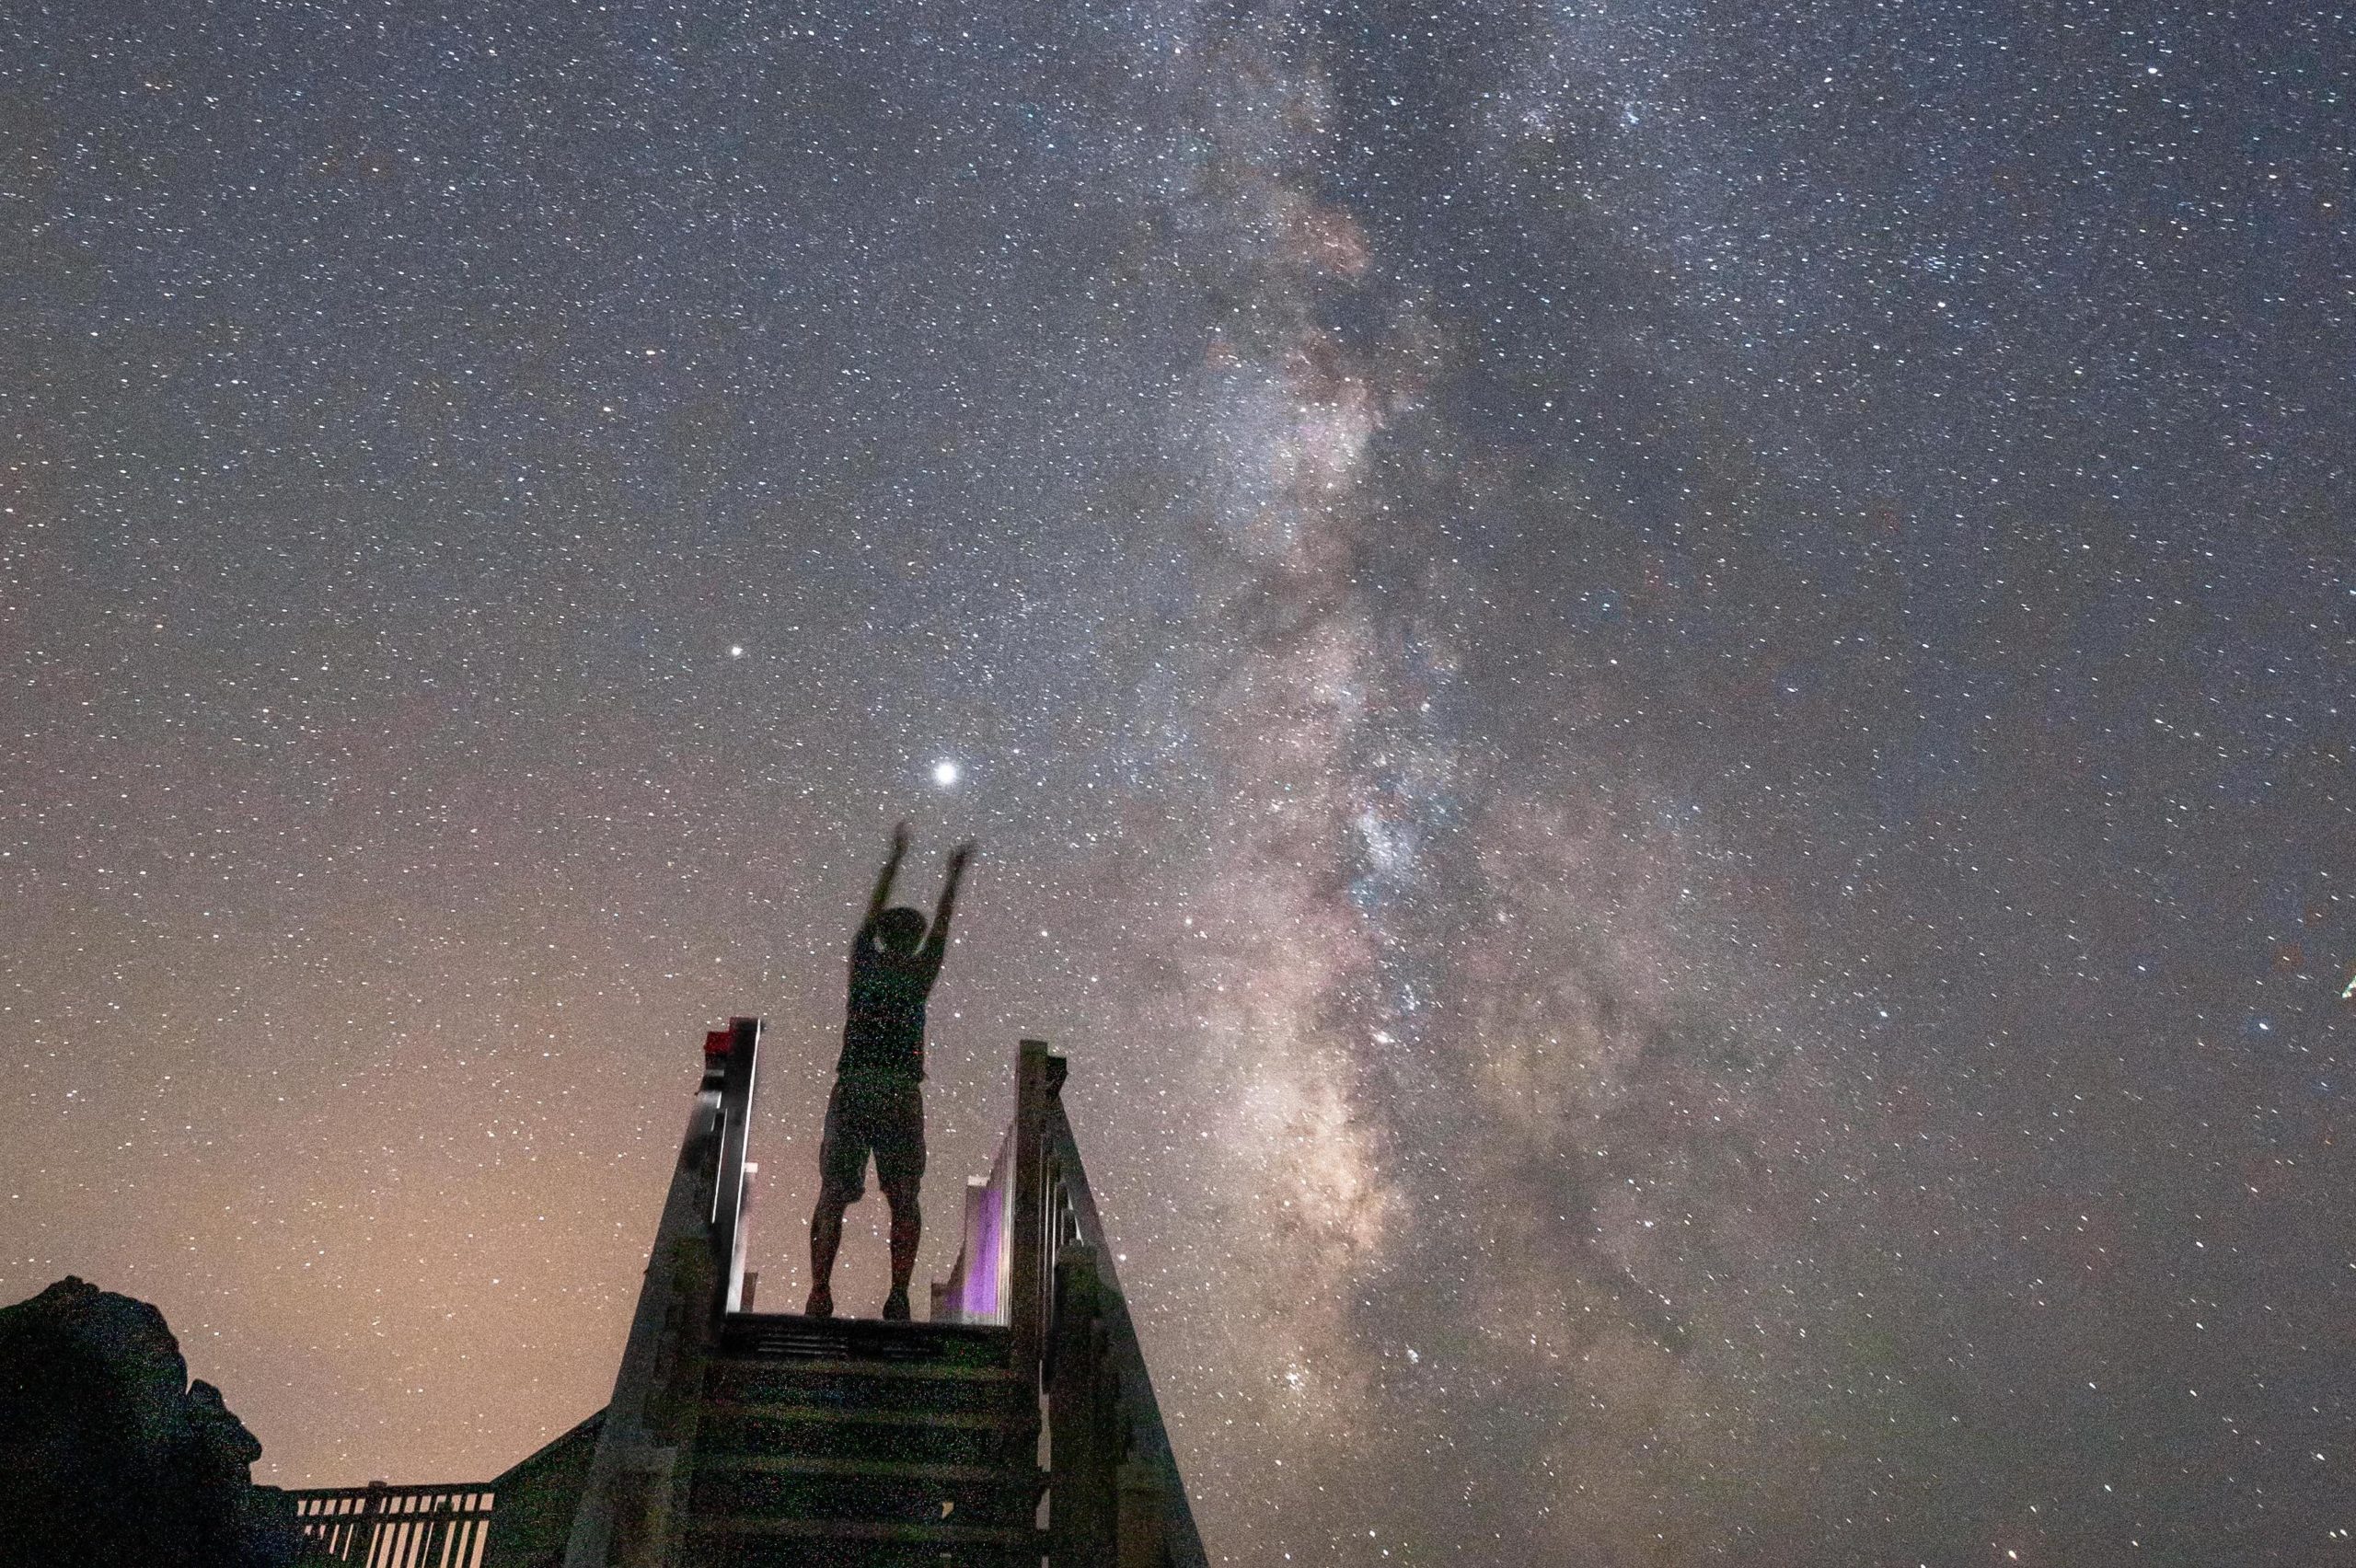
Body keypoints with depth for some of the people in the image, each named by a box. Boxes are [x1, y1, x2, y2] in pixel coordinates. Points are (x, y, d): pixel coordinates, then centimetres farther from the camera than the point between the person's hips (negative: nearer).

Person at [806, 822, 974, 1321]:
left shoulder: (864, 962, 10)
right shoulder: (919, 973, 7)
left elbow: (873, 911, 27)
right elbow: (942, 924, 24)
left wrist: (896, 857, 41)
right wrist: (954, 874, 39)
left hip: (851, 1092, 1)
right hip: (901, 1095, -1)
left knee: (832, 1196, 1)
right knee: (903, 1200, 5)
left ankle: (819, 1293, -9)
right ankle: (898, 1294, -6)